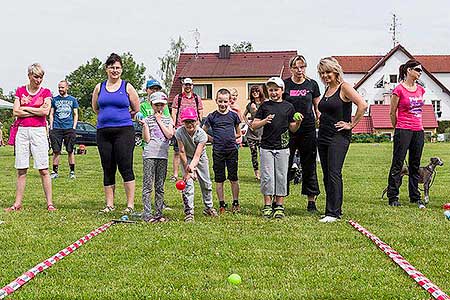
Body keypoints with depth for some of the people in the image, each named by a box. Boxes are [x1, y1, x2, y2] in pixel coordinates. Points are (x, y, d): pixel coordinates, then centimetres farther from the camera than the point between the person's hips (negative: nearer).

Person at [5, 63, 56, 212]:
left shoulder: (46, 92, 6)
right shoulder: (20, 90, 10)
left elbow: (46, 112, -9)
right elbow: (16, 112, -1)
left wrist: (25, 108, -3)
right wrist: (37, 111, -5)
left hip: (39, 131, -2)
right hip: (22, 131, 2)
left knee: (43, 169, -3)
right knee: (21, 170, 4)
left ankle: (49, 203, 1)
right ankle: (17, 203, 8)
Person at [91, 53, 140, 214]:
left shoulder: (127, 87, 4)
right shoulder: (99, 87, 11)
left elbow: (136, 110, 10)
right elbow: (95, 108, 24)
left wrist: (121, 117, 12)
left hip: (124, 131, -3)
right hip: (103, 132, 3)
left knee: (125, 168, -7)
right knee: (108, 169, 6)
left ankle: (130, 205, -3)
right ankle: (109, 204, 13)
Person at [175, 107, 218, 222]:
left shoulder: (202, 134, -30)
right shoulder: (179, 132, -28)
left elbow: (197, 155, -36)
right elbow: (182, 152, -23)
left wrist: (192, 166, -54)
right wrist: (187, 171, -23)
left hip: (200, 158, 1)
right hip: (187, 158, -1)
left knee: (206, 183, 9)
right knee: (188, 183, -13)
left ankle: (209, 207, 31)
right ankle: (189, 212, -7)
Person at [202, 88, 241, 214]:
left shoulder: (233, 115, 4)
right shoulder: (212, 116, 1)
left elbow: (238, 133, 16)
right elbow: (203, 132, 10)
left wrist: (230, 138, 5)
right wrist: (213, 139, 3)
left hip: (232, 150, 0)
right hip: (218, 151, 0)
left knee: (233, 178, 3)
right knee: (219, 179, 4)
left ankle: (235, 203, 13)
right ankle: (222, 204, 12)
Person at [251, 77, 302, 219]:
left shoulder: (288, 106, 5)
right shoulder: (265, 106, 4)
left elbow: (292, 128, 9)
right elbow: (254, 125, 4)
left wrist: (298, 122, -11)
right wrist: (265, 121, -13)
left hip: (282, 147, 0)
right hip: (266, 147, 0)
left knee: (281, 177, 3)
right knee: (267, 177, 1)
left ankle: (279, 205, 12)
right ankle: (268, 205, 10)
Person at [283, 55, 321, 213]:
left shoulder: (312, 84, 6)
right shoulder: (285, 84, 1)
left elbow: (317, 109, 12)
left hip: (308, 129, 1)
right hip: (288, 130, -1)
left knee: (309, 165, 6)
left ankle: (311, 201, 13)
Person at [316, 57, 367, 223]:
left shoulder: (344, 88, -8)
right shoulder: (327, 89, 15)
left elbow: (362, 105, -20)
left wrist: (351, 124, -15)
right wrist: (321, 120, 14)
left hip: (339, 136, -8)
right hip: (323, 135, 8)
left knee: (334, 173, -12)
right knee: (327, 175, 9)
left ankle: (333, 212, -11)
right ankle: (333, 208, 16)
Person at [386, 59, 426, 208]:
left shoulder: (420, 90, 10)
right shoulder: (399, 90, -8)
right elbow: (392, 112, -1)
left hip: (418, 131, 6)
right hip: (403, 131, -6)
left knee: (415, 165, 12)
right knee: (397, 165, -1)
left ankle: (415, 197, 20)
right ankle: (393, 197, 5)